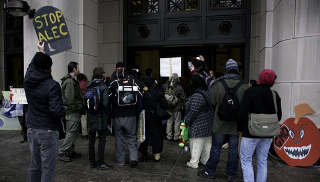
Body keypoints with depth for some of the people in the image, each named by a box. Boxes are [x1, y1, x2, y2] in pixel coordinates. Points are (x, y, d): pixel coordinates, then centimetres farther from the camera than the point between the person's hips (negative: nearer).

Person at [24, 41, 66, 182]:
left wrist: (40, 52, 34)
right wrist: (64, 112, -5)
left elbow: (32, 65, 22)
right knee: (48, 167, 3)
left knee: (34, 164, 19)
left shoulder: (28, 81, 0)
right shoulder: (52, 85, -19)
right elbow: (56, 111, -27)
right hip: (48, 132, -7)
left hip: (32, 129, 7)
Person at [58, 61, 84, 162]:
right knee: (72, 132, -6)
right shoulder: (70, 82, -17)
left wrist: (79, 107, 16)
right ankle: (62, 152, 2)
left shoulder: (70, 80, 17)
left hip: (70, 112, 11)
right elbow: (70, 98, -23)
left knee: (70, 132, 16)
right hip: (73, 112, -11)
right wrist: (77, 108, -15)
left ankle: (70, 152, 26)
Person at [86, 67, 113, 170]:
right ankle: (100, 163, 10)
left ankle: (92, 162, 25)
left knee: (91, 140, 14)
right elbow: (105, 103, -21)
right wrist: (107, 111, -4)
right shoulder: (104, 87, -14)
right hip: (101, 118, -6)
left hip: (91, 118, 6)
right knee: (101, 140, 3)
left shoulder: (88, 86, 3)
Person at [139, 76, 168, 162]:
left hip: (145, 117, 0)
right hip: (156, 117, 0)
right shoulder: (159, 92, -9)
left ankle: (144, 154, 22)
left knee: (145, 135, 12)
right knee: (157, 135, 10)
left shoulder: (142, 92, -12)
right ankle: (157, 155, 15)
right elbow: (165, 105, -7)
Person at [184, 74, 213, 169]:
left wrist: (187, 120, -9)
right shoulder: (207, 92, 7)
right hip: (208, 123, 10)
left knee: (196, 143, 2)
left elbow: (193, 111, -23)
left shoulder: (197, 96, -23)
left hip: (198, 125, -10)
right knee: (207, 143, 17)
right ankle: (206, 160, 31)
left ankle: (194, 162, 13)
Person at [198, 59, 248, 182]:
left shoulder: (218, 85, -10)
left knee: (216, 148, 10)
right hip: (236, 124, 1)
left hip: (220, 123, -1)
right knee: (233, 149, 11)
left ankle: (210, 172, 23)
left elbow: (213, 102, -1)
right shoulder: (243, 86, -8)